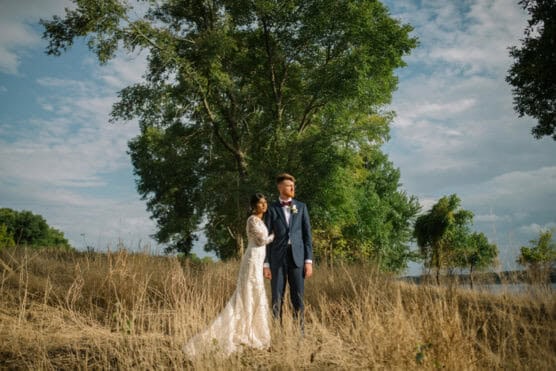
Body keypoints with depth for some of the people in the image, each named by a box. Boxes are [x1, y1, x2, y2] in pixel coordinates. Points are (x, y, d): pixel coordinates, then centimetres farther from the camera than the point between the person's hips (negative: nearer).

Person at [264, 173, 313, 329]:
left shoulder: (301, 207, 8)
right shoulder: (272, 209, 4)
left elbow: (307, 235, 5)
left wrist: (309, 261, -2)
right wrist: (266, 264, -2)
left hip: (297, 257, 1)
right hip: (278, 258, -1)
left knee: (298, 298, 3)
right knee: (277, 298, 2)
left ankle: (299, 331, 13)